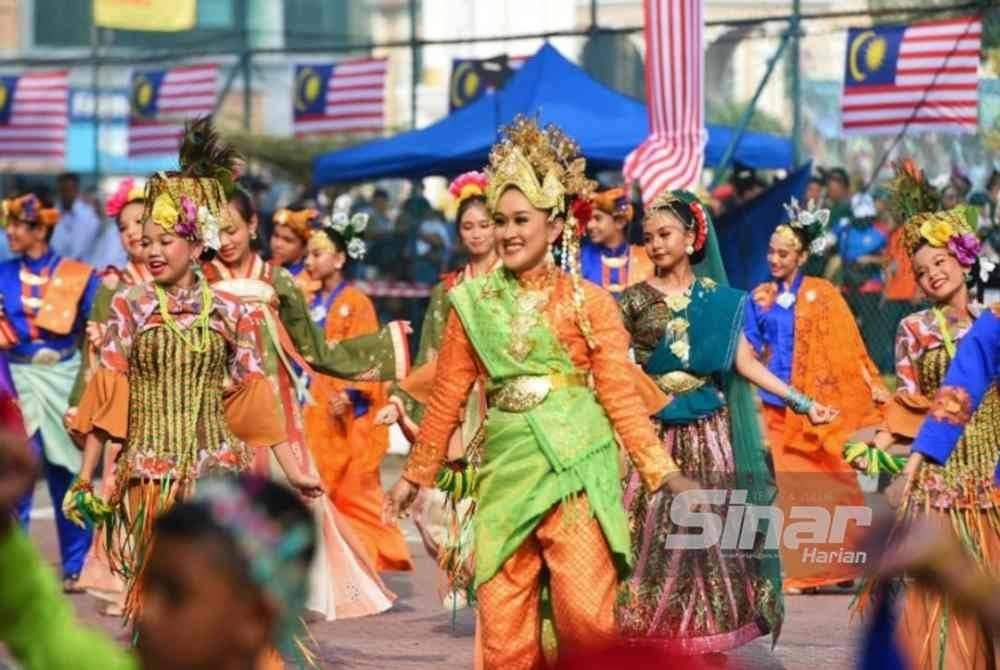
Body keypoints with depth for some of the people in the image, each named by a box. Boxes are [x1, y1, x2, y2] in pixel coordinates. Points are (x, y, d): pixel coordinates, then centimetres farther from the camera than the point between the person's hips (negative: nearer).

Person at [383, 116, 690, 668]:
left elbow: (620, 394, -1)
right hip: (505, 466, 3)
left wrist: (662, 471, -6)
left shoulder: (588, 301, 0)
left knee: (585, 615, -8)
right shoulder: (473, 302, 7)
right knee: (503, 621, 3)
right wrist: (415, 474, 14)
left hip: (575, 466, -3)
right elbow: (447, 396, 13)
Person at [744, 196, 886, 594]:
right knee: (788, 489, 0)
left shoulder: (822, 295, 1)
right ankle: (795, 572, 2)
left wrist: (872, 384, -7)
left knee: (826, 484, -2)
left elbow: (846, 345, -1)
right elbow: (749, 350, 13)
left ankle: (835, 566, 6)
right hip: (775, 404, 2)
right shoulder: (760, 297, 10)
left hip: (816, 404, -2)